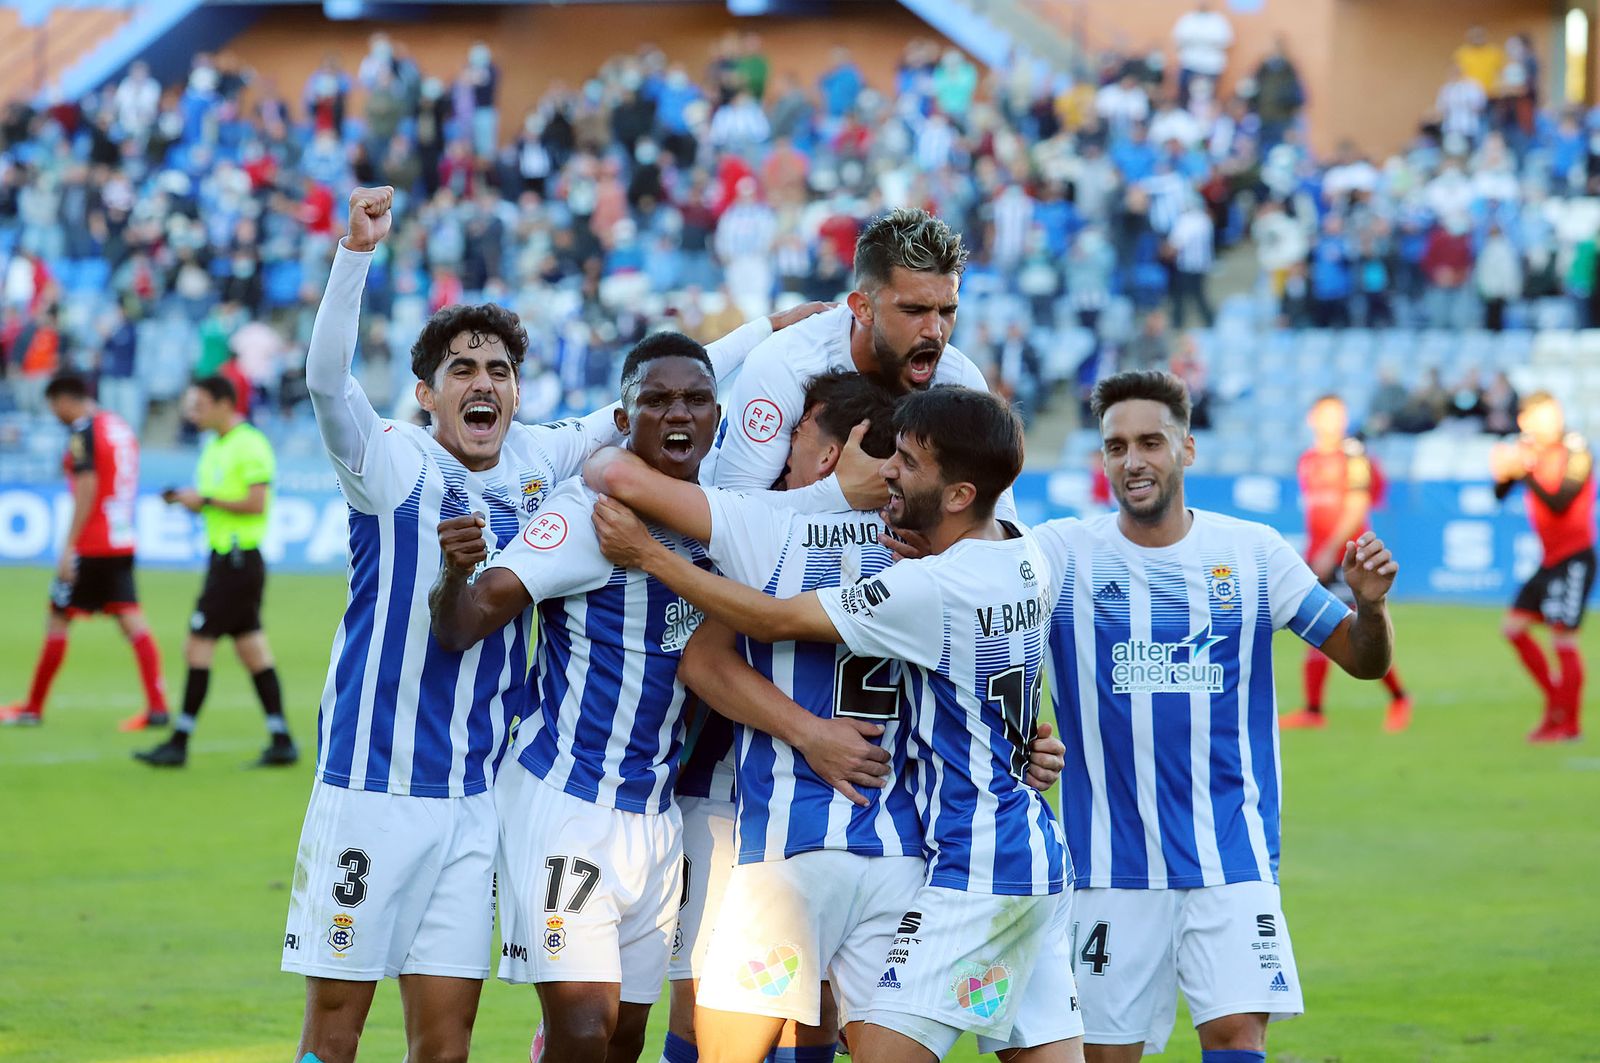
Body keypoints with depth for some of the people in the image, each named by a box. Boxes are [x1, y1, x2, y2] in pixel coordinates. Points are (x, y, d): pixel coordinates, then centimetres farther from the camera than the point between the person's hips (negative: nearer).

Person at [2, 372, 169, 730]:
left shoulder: (83, 432, -12)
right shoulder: (120, 426, 13)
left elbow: (87, 490, -19)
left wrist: (69, 547, -18)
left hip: (90, 548, -7)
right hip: (122, 543, 7)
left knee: (57, 623, 4)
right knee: (133, 623, 1)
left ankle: (33, 709, 12)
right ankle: (157, 707, -10)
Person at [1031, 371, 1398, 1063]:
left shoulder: (1253, 553, 3)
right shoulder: (1062, 553, -1)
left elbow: (1363, 659, 7)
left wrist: (1370, 603, -15)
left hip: (1230, 856, 0)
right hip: (1112, 864, 0)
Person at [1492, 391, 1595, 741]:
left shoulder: (1577, 453, -14)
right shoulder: (1529, 450, 4)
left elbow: (1559, 503, -23)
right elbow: (1500, 495, 2)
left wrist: (1526, 473, -32)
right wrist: (1504, 474, -19)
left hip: (1575, 558, -8)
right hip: (1550, 559, 8)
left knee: (1563, 638, -9)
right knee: (1513, 627, 10)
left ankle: (1569, 723, 2)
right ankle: (1556, 702, 20)